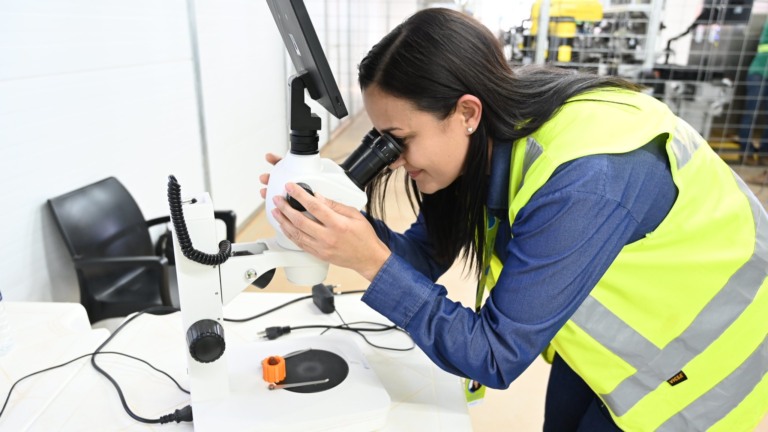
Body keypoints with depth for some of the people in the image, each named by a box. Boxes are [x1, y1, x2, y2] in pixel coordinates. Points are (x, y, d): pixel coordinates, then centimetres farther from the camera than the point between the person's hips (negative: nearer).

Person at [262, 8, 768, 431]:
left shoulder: (581, 180, -39)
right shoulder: (492, 137, -16)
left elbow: (496, 357, -32)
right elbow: (425, 257, -9)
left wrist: (371, 261, -40)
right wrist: (339, 215, -25)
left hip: (702, 336, -6)